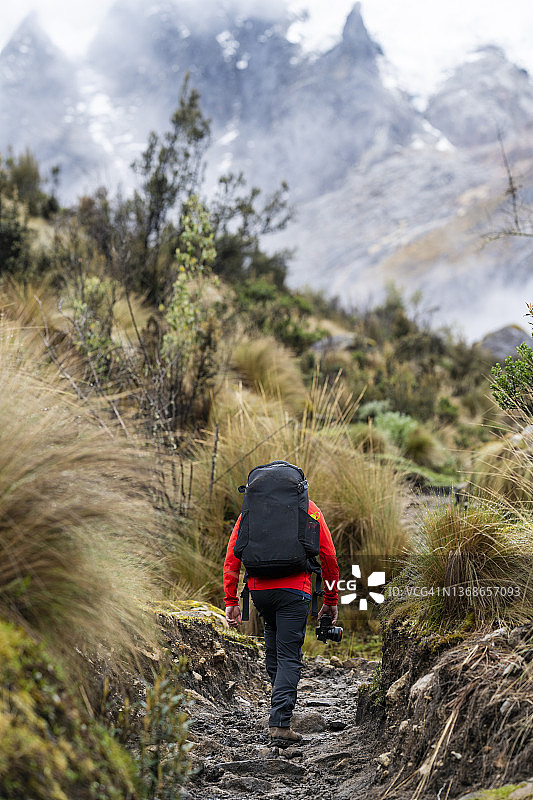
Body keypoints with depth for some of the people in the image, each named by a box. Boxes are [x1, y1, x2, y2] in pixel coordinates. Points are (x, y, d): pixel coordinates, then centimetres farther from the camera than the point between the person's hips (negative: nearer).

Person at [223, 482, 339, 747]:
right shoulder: (308, 508, 9)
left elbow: (232, 558, 6)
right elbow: (329, 556, 6)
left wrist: (231, 601, 7)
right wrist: (331, 601, 12)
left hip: (258, 589, 3)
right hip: (294, 590, -3)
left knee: (274, 645, 25)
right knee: (289, 658, 0)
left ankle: (280, 706, 29)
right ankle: (280, 724, -8)